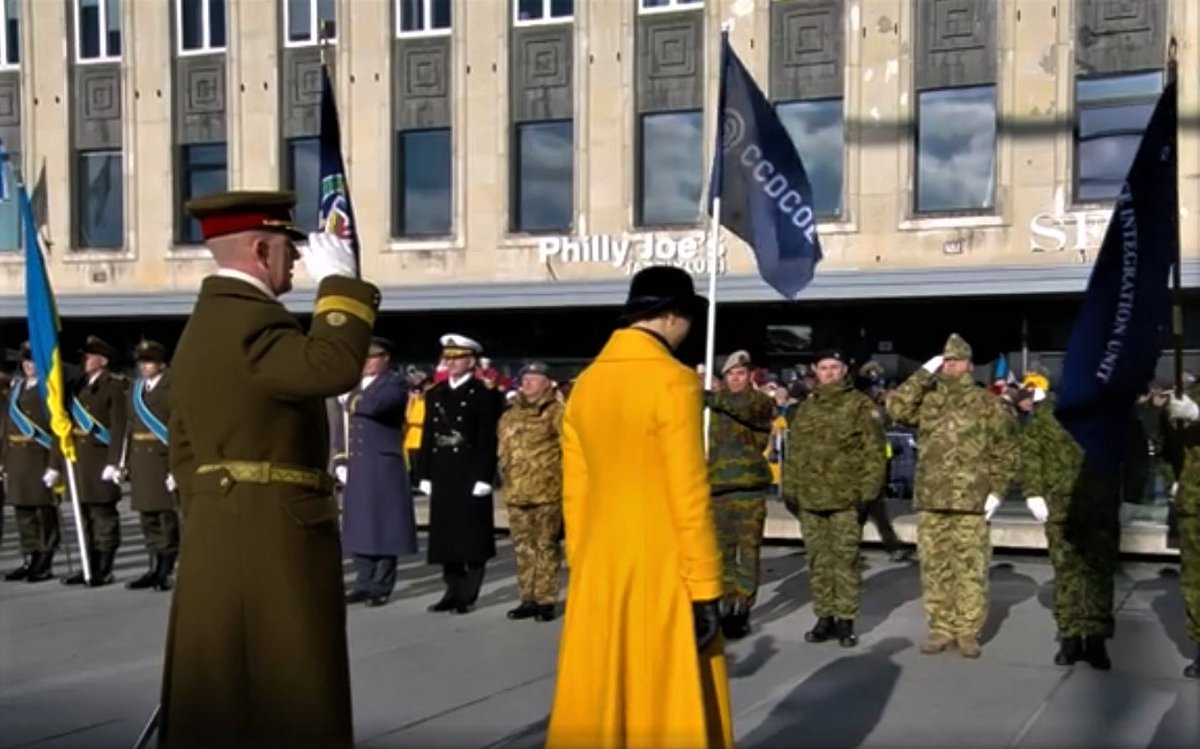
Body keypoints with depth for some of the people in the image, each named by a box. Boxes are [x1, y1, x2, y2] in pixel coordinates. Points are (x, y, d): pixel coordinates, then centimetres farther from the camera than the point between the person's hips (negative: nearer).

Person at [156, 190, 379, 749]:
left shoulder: (203, 325, 17)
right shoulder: (249, 319, -15)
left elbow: (185, 447, 20)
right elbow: (334, 367, -33)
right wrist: (340, 282, -19)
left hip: (222, 535, 10)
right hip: (273, 533, -10)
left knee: (219, 693, 14)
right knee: (288, 697, -3)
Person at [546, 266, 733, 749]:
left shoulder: (586, 383, 6)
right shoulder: (673, 381, -12)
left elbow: (574, 492, 8)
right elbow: (689, 495, -14)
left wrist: (581, 566, 16)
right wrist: (705, 587, -10)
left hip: (598, 572, 6)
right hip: (662, 573, -6)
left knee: (597, 704, 13)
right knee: (669, 710, 5)